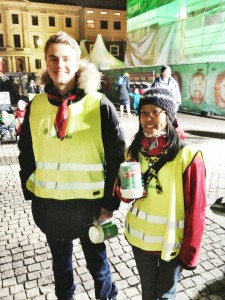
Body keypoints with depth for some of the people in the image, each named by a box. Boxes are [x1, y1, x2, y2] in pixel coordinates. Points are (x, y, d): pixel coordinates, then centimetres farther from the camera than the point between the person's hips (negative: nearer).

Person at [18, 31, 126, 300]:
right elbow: (26, 153, 8)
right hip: (47, 202, 4)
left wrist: (110, 202, -9)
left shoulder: (99, 105, -12)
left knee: (96, 262, 18)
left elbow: (117, 156, -10)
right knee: (60, 259, 26)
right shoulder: (35, 105, -1)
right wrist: (29, 192, 7)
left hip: (89, 201, -3)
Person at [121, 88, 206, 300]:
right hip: (139, 237, 4)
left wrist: (189, 253, -10)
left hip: (171, 242, -4)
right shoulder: (134, 151, -4)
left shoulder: (187, 156, -20)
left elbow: (196, 210, -14)